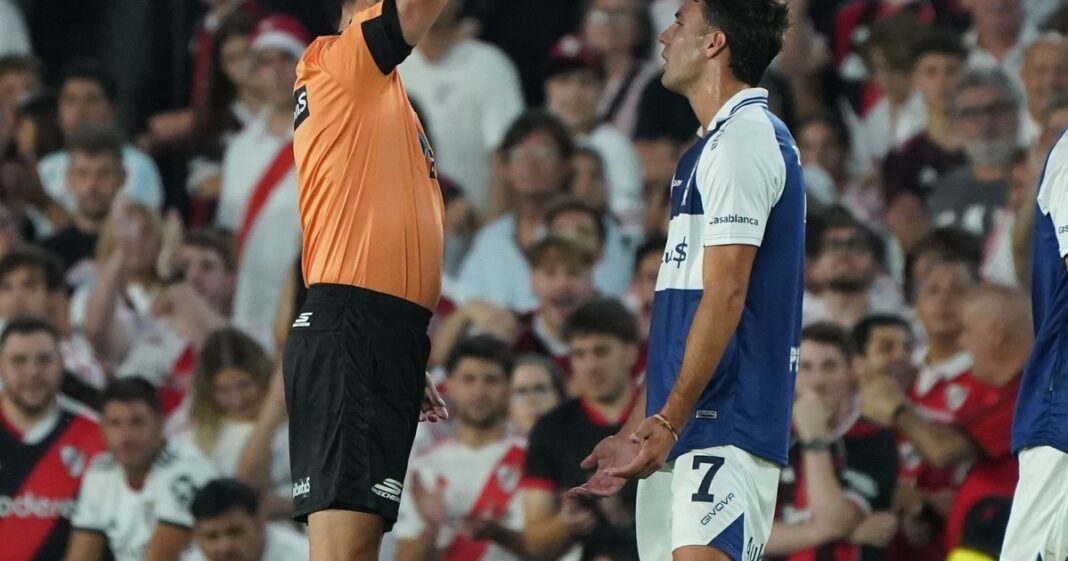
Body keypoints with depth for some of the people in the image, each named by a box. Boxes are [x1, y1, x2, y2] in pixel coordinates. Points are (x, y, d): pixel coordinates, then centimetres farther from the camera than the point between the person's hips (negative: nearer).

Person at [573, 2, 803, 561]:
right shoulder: (719, 143, 22)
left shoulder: (743, 140, -9)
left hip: (725, 425, -10)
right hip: (691, 429, 10)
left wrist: (668, 420, -19)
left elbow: (725, 296, -16)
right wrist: (644, 429, 23)